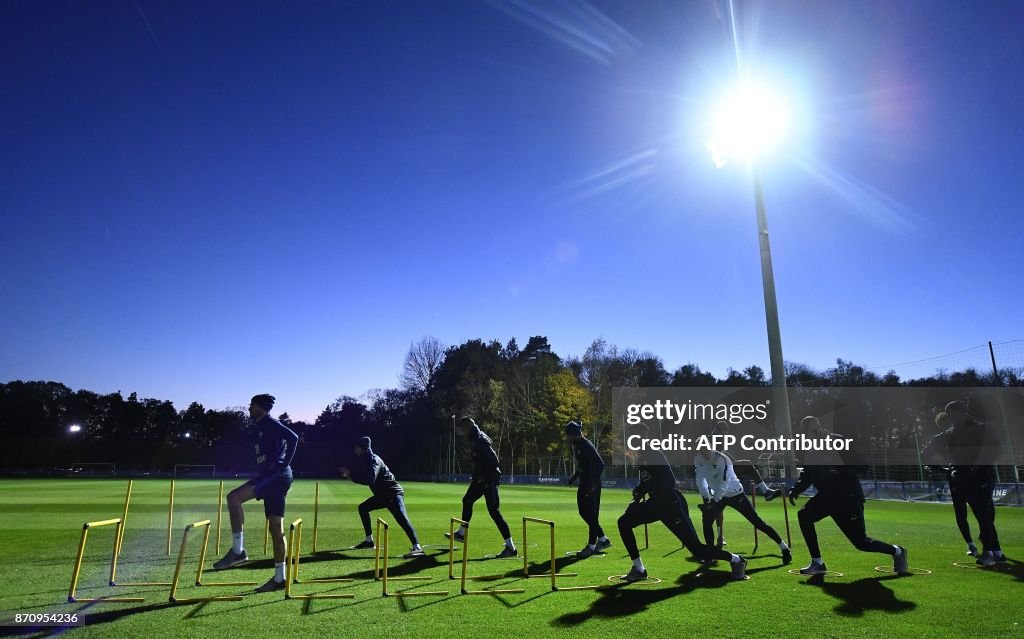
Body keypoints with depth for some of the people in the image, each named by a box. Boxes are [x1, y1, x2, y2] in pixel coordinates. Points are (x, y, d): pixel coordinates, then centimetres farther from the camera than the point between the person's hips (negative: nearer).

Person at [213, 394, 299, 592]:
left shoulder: (269, 423, -5)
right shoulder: (261, 427, 24)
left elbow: (293, 437, -20)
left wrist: (283, 464, -18)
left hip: (276, 475, -10)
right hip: (271, 476, 10)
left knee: (234, 497, -19)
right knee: (276, 528, 10)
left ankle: (238, 550, -14)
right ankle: (279, 578, 14)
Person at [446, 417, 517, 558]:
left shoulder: (480, 440, -20)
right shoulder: (475, 439, 11)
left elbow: (494, 461, -26)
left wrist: (484, 477, -20)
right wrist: (475, 476, 16)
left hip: (489, 480, -11)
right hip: (481, 479, 11)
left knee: (493, 511, -11)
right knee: (467, 501, 24)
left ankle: (511, 547, -9)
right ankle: (461, 533, 44)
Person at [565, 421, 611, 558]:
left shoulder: (586, 446, -19)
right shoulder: (576, 445, 10)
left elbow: (600, 464, -25)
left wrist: (593, 484, -28)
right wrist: (574, 477, 17)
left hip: (592, 484, -10)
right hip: (584, 483, 10)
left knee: (591, 513, -4)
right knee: (583, 511, 14)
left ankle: (591, 545, 5)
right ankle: (602, 539, 25)